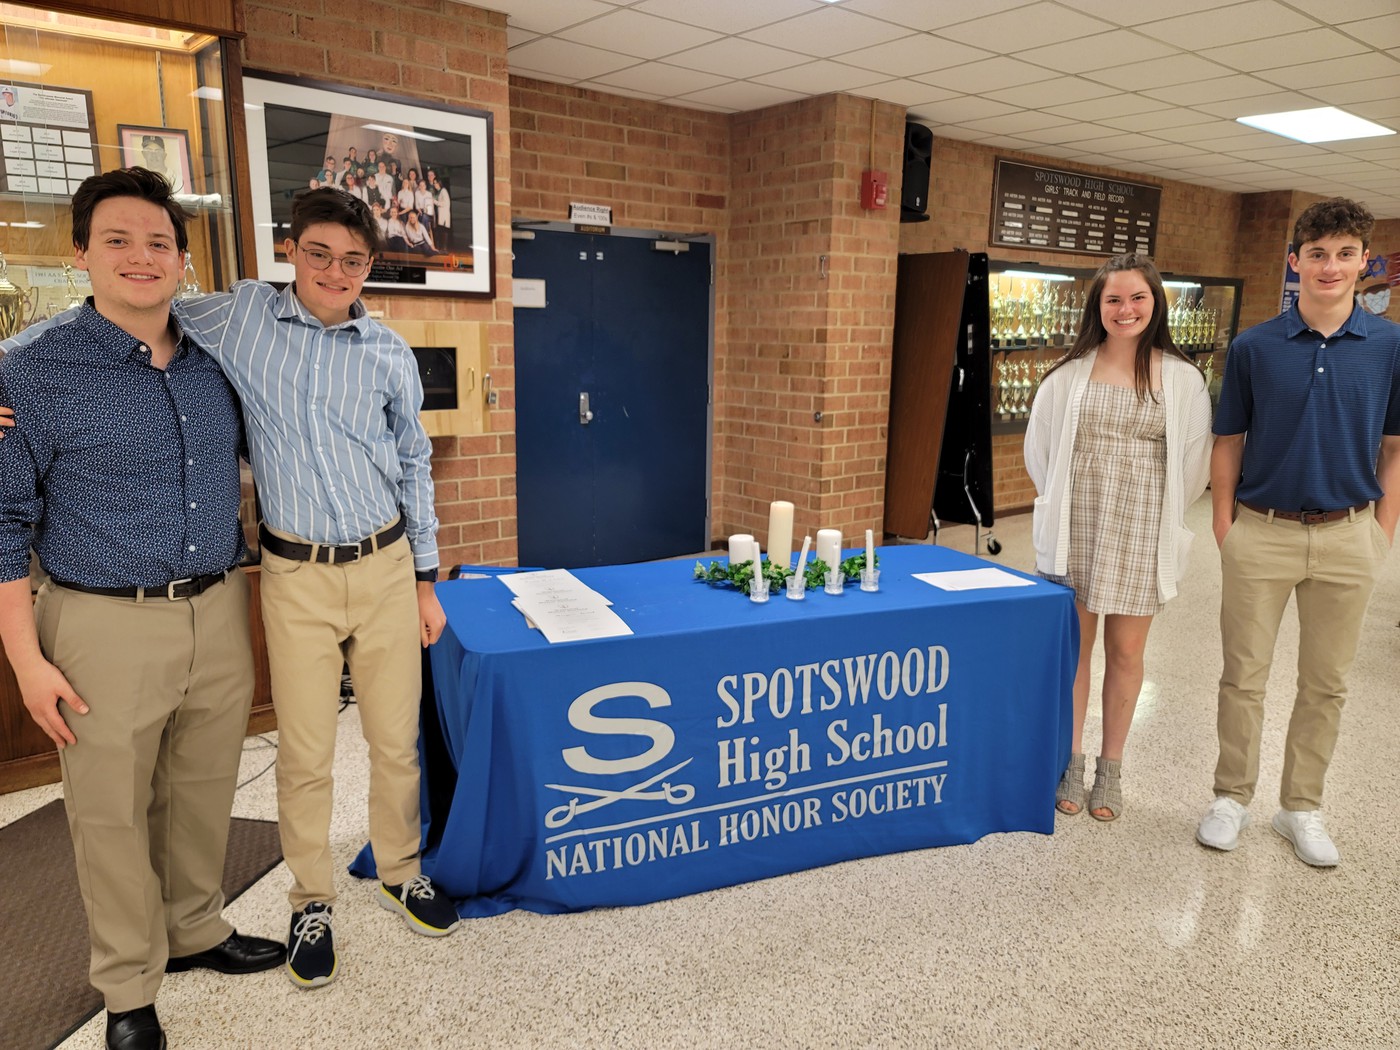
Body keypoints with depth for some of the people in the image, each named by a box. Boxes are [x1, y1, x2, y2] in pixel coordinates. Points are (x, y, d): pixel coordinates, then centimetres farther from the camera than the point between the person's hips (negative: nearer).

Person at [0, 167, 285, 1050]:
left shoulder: (216, 365, 6)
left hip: (220, 614, 4)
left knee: (204, 793, 17)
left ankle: (197, 931, 40)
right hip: (107, 628, -4)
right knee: (113, 813, 9)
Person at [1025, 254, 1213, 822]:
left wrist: (1156, 514, 7)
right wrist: (1067, 505, 8)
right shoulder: (1070, 373, 2)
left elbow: (1193, 459, 6)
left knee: (1126, 651, 7)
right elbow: (1039, 449, 8)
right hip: (1074, 529, 1)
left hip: (1142, 532, 0)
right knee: (1073, 644, 7)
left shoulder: (1182, 378, 1)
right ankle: (1071, 763, 22)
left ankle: (1110, 768, 23)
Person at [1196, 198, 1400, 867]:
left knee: (1325, 684, 11)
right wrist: (1224, 530, -2)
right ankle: (1233, 797, 23)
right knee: (1243, 675, 6)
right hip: (1262, 532, -1)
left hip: (1346, 537, 1)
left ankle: (1301, 807, 27)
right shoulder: (1253, 347, -1)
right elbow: (1228, 445, 3)